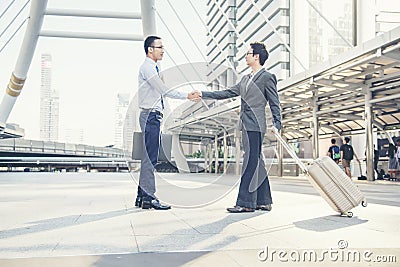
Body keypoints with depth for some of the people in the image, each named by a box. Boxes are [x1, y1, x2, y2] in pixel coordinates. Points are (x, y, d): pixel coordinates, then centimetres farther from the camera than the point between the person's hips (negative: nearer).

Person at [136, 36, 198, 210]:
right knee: (150, 157, -9)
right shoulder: (147, 67, -9)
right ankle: (148, 197, -6)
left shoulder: (153, 68, 21)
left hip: (153, 116, 10)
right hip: (150, 115, -10)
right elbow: (164, 91, -14)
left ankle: (142, 196, 16)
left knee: (148, 157, 10)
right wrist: (187, 96, -9)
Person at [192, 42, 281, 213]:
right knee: (256, 163, 10)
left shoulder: (267, 77, -2)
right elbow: (227, 93, 22)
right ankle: (264, 202, 17)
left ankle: (245, 203, -6)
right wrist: (204, 95, 19)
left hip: (255, 125, -8)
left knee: (251, 162, -9)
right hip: (246, 125, 8)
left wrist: (276, 125, -14)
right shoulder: (245, 79, 22)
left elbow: (275, 103, -5)